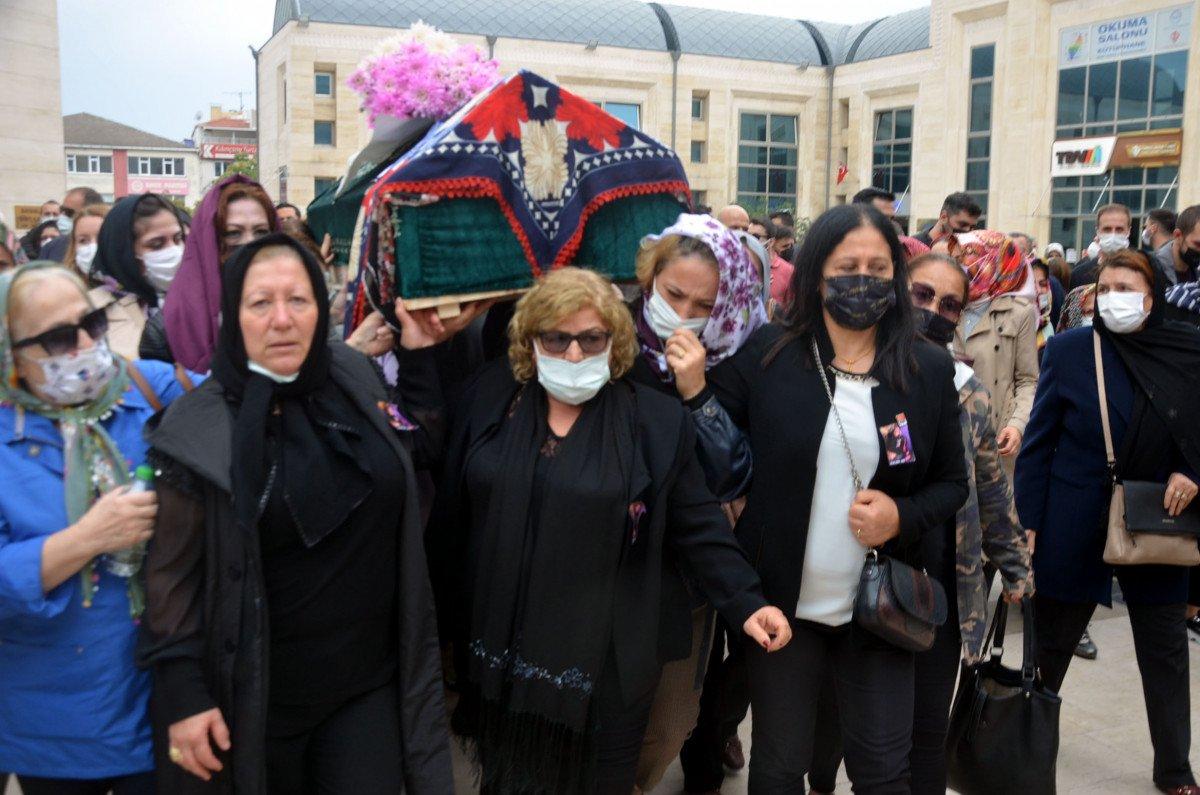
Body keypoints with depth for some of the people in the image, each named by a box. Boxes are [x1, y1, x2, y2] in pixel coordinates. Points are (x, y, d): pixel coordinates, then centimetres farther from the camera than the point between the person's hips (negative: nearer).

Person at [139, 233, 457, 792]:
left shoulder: (355, 378, -1)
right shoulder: (200, 429, -13)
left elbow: (418, 444, 17)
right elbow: (174, 572, -10)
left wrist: (419, 353, 5)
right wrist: (182, 694, -12)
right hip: (259, 691, -3)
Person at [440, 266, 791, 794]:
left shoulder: (657, 420, -6)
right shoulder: (491, 397, 1)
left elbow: (698, 527, -5)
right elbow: (452, 507, 8)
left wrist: (745, 603, -12)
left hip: (607, 664, -2)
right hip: (503, 653, 3)